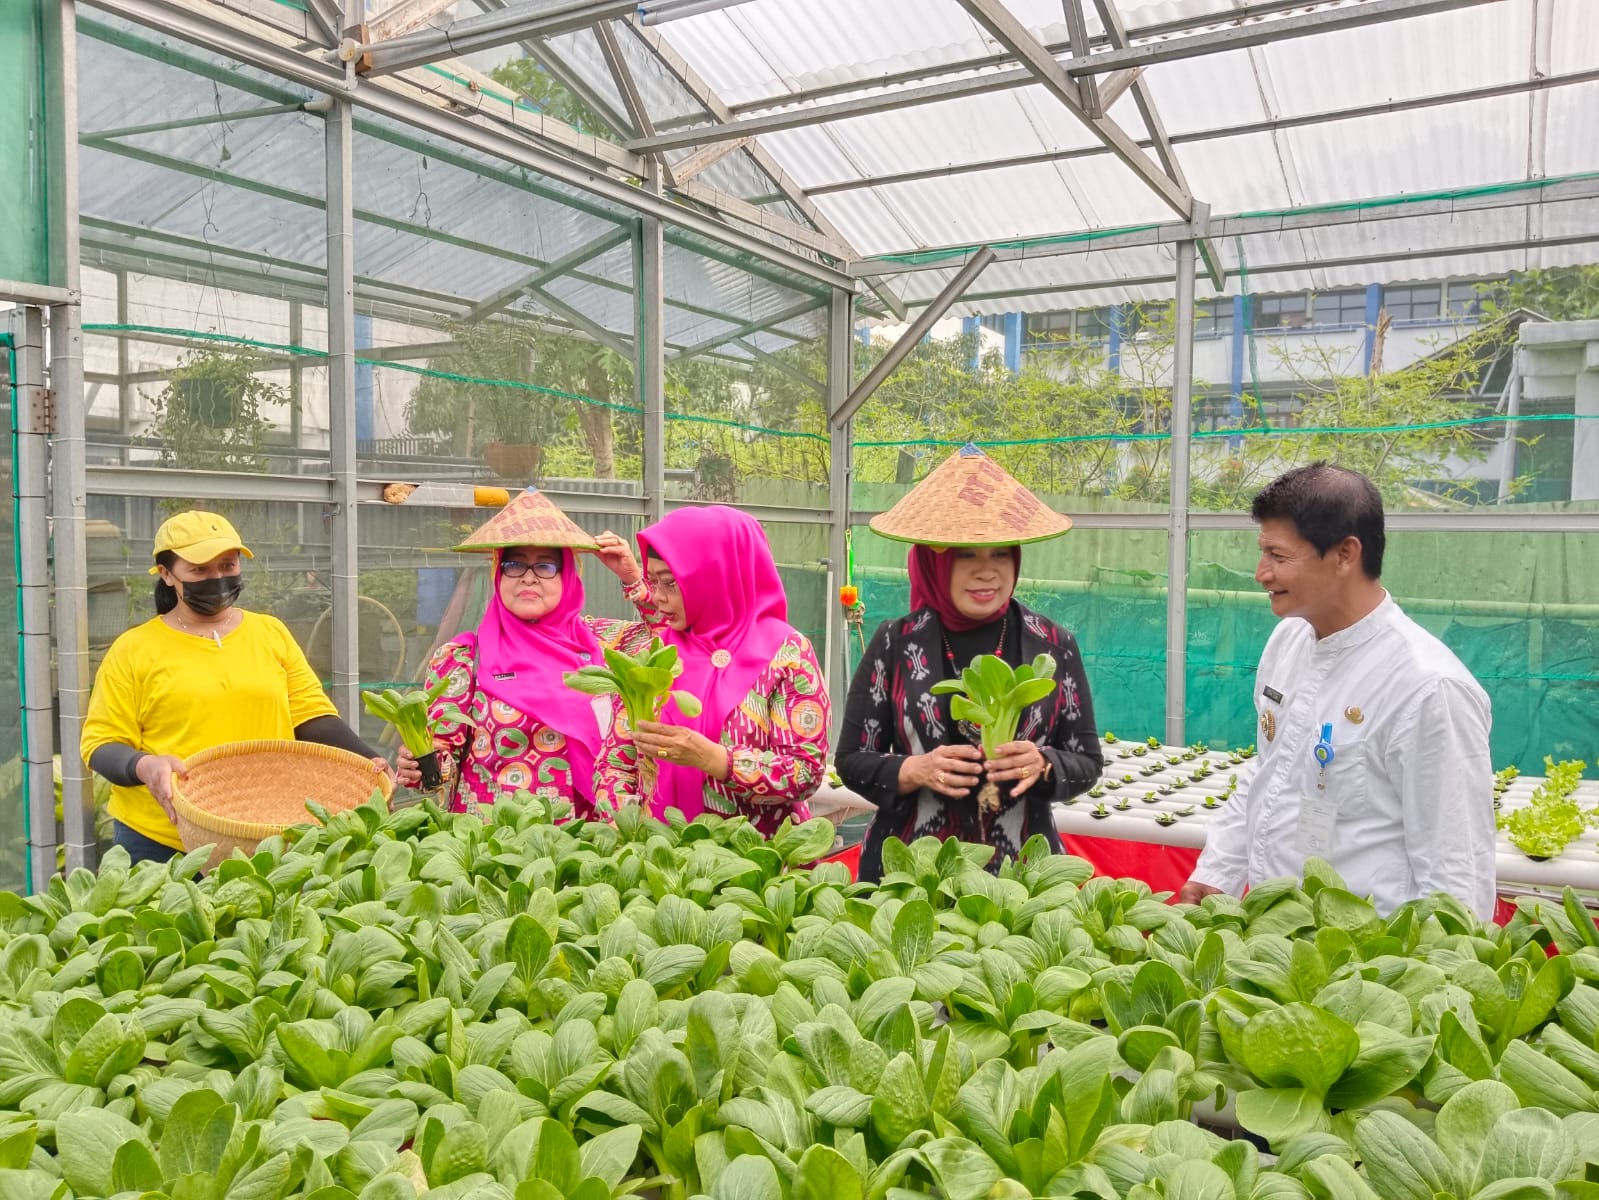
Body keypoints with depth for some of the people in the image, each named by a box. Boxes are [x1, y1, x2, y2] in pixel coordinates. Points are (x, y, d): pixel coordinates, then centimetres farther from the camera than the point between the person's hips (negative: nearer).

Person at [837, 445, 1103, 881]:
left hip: (1022, 871, 1)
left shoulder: (1053, 645, -1)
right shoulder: (895, 644, -4)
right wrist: (913, 771, -17)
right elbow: (852, 760, 1)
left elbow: (1087, 761, 4)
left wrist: (1042, 765, -16)